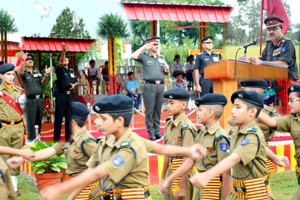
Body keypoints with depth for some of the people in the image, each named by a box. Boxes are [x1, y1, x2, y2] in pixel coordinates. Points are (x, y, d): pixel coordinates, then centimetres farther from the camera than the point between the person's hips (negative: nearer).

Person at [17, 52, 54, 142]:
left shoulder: (37, 73, 15)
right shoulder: (23, 73, 1)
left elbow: (43, 82, 0)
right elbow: (20, 72, -23)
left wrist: (46, 75, -20)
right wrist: (23, 60, -38)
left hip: (40, 99, 5)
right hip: (30, 100, -5)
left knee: (39, 121, 11)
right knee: (31, 122, -5)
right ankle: (30, 141, 1)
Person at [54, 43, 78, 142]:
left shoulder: (71, 71, 15)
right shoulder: (60, 70, -4)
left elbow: (76, 81, 24)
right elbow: (61, 63, -26)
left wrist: (74, 85, 0)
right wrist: (63, 51, -38)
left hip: (69, 95, 6)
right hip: (61, 95, -6)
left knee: (69, 117, 9)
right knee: (59, 118, -4)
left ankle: (68, 137, 16)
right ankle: (56, 138, 0)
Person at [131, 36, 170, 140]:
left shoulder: (162, 58, 18)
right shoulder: (144, 57, 4)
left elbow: (166, 73, 24)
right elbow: (133, 56, -14)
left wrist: (167, 69, 0)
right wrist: (144, 47, -6)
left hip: (161, 85, 4)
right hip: (149, 85, -4)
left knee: (158, 110, 9)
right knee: (150, 110, -2)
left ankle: (157, 130, 15)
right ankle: (151, 132, 2)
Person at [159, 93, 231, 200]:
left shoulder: (220, 138, -20)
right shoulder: (201, 133, 5)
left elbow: (226, 173, -18)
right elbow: (190, 161, 10)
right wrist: (168, 180, 9)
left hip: (215, 189, -8)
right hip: (200, 186, 8)